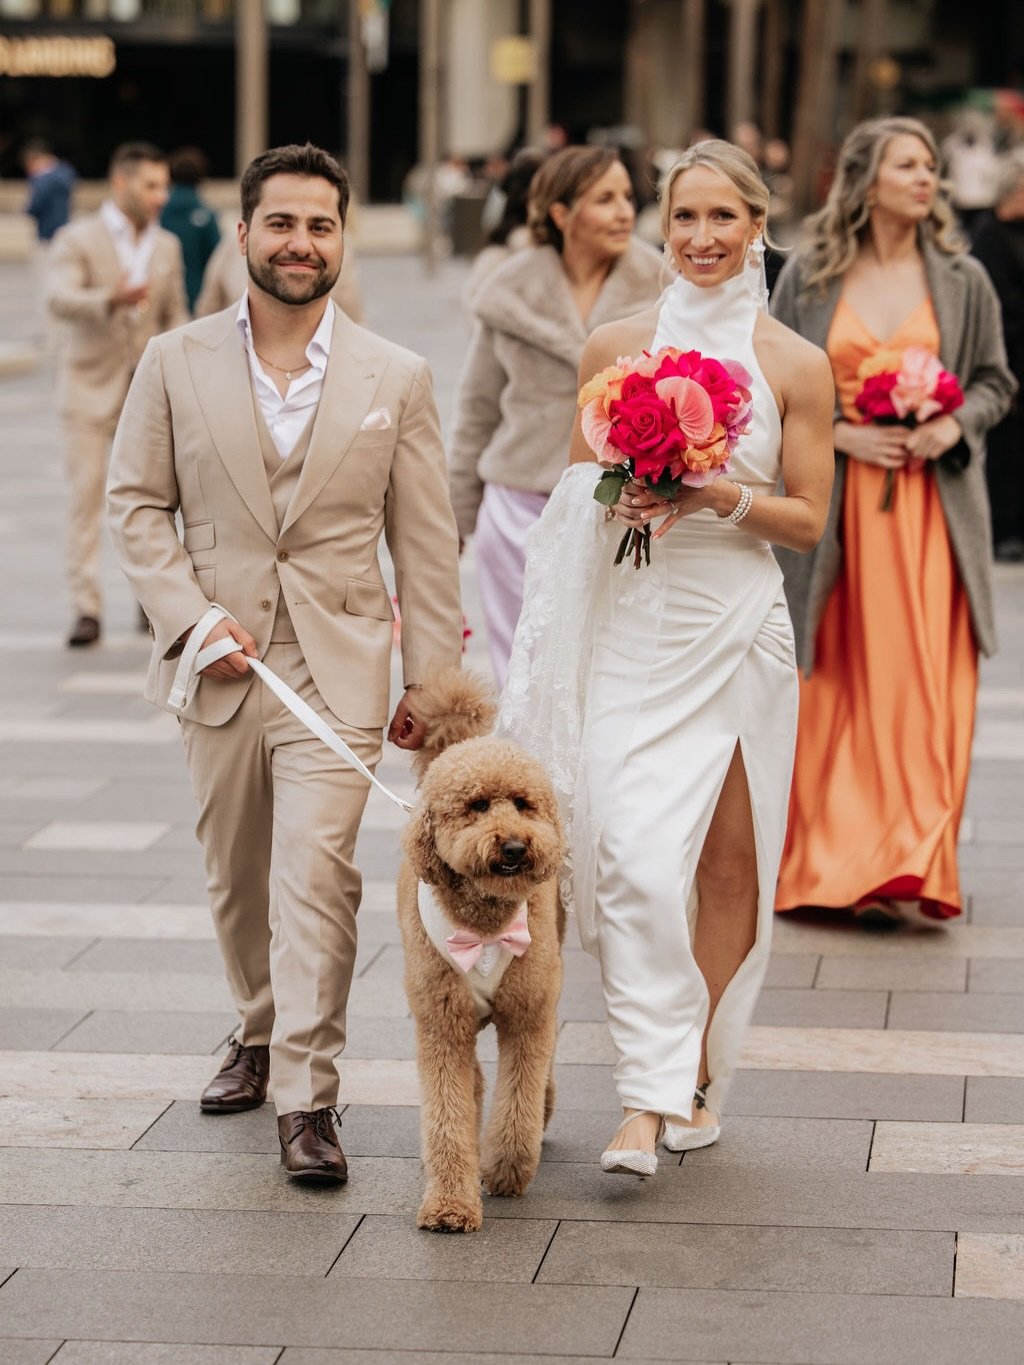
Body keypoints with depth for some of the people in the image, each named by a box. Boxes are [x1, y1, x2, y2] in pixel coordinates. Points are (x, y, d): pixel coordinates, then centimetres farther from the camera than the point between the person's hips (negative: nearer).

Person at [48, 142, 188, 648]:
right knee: (87, 497, -3)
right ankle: (87, 607, 0)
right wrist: (111, 300, -40)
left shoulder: (167, 246, 9)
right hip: (90, 386, -3)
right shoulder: (78, 239, -6)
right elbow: (60, 298, -22)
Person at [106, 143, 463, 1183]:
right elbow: (135, 503, 4)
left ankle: (307, 1096, -7)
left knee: (316, 876, -12)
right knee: (235, 879, 14)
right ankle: (258, 1034, 38)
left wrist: (430, 678, 2)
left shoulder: (396, 379, 1)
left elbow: (424, 540, 4)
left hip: (336, 672, -2)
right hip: (219, 667, 2)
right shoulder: (176, 364, 2)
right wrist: (191, 617, -9)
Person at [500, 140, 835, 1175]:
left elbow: (808, 519, 3)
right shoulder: (614, 348, 6)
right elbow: (575, 494, 14)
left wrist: (720, 496, -13)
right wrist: (621, 495, -7)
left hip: (736, 633, 0)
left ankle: (700, 1078, 20)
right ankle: (648, 1098, -10)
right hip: (630, 632, 0)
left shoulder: (795, 365, 2)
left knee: (726, 863, 5)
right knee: (633, 858, -11)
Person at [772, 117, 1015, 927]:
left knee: (921, 682, -6)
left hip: (930, 507, 0)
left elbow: (996, 382, 10)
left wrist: (953, 425, -10)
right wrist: (842, 434, -10)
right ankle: (831, 856, 12)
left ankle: (907, 866, -3)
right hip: (834, 503, 0)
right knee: (834, 684, 2)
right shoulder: (808, 277, 4)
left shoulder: (963, 282, 6)